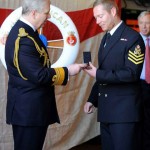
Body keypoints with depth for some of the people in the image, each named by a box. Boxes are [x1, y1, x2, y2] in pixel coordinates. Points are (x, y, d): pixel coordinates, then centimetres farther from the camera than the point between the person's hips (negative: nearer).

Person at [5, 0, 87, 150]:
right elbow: (38, 75, -24)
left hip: (30, 107, 10)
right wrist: (67, 71, -14)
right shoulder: (23, 39, -22)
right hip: (28, 109, -10)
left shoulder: (23, 31, 9)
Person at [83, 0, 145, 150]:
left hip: (124, 109, -8)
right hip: (106, 109, 8)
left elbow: (132, 74, -18)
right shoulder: (106, 38, 15)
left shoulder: (132, 38, -10)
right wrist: (92, 99, 14)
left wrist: (97, 74, -19)